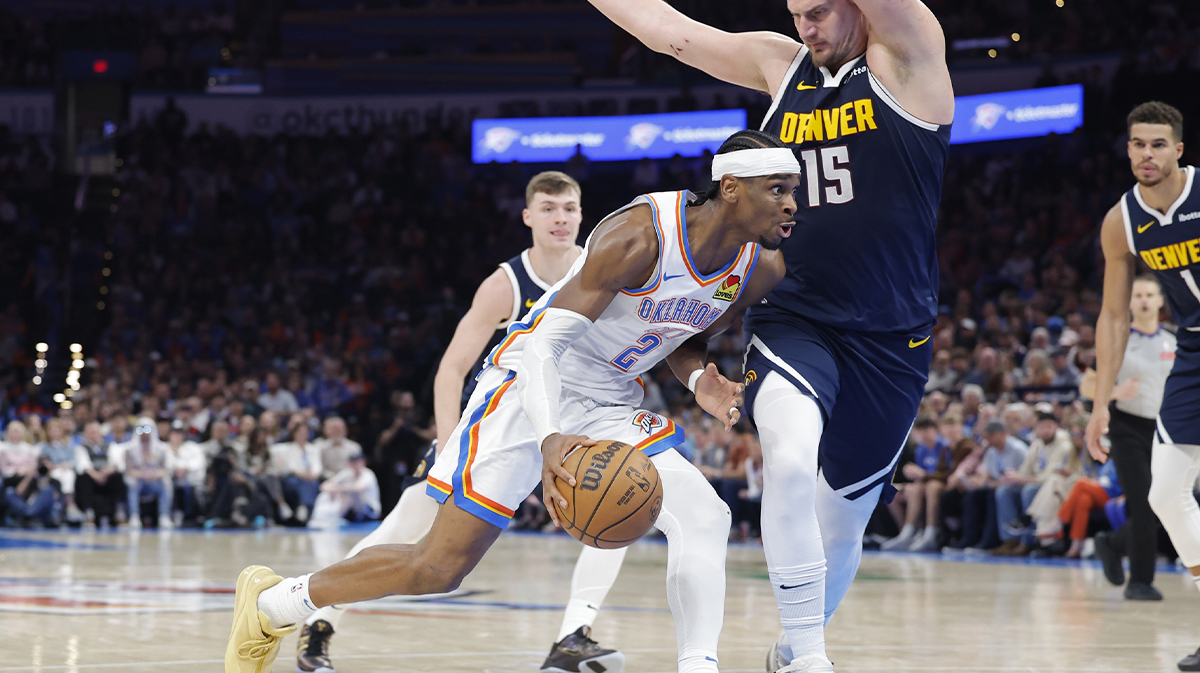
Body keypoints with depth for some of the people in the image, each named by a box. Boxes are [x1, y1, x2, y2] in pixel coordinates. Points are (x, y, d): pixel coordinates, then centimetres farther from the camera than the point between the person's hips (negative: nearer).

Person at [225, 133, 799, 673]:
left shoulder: (761, 271, -6)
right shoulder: (638, 236, -28)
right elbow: (547, 344, -30)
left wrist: (699, 380, -9)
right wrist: (550, 439, -46)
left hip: (612, 405, 7)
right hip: (531, 385, -7)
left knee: (704, 517, -15)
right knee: (439, 566, -6)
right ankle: (270, 602, 11)